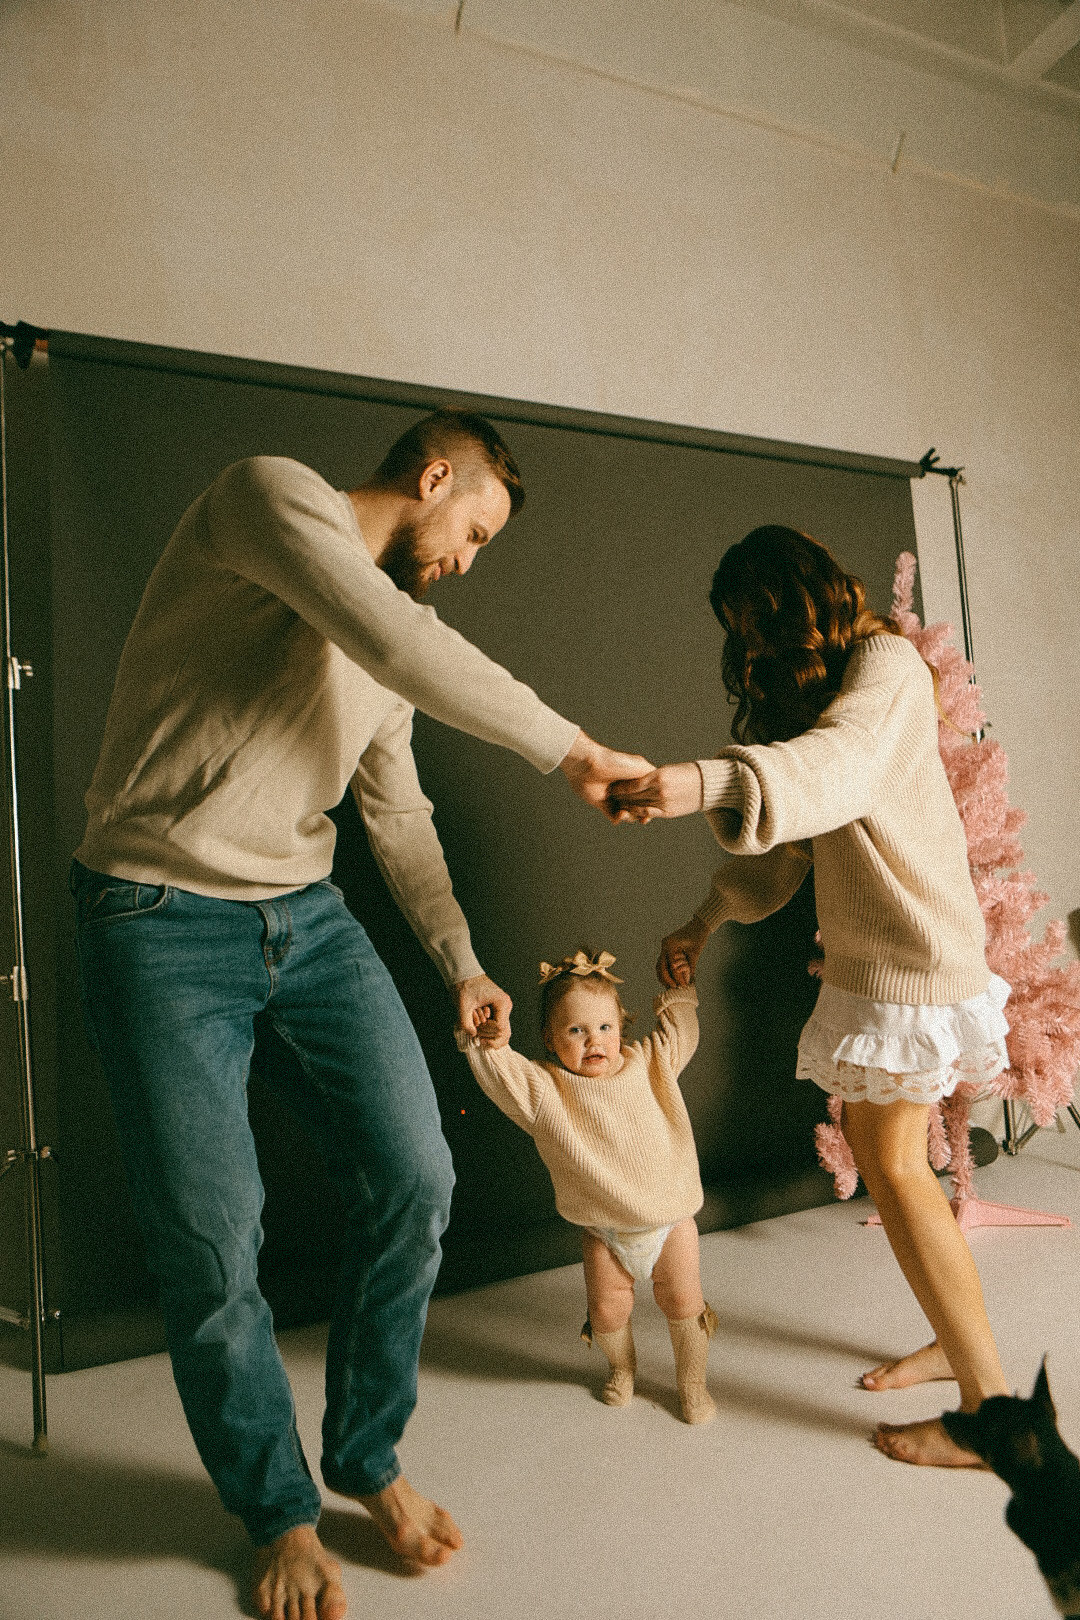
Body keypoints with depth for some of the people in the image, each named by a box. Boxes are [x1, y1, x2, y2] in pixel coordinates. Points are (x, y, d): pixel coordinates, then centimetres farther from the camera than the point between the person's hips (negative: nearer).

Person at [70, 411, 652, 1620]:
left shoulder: (389, 631, 16)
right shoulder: (270, 494, -7)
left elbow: (400, 819, 20)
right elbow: (405, 647, -23)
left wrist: (460, 963, 18)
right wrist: (568, 747, -15)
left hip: (309, 920, 7)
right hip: (164, 926, -7)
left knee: (414, 1181, 0)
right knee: (211, 1244, 0)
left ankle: (367, 1459, 26)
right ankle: (277, 1512, 27)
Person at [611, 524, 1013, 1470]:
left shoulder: (886, 662, -11)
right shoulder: (808, 694, 17)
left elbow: (843, 765, -34)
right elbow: (785, 850, 16)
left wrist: (706, 783, -49)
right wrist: (705, 924, 5)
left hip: (915, 953, -9)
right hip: (867, 956, 9)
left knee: (891, 1164, -6)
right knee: (880, 1151, 13)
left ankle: (991, 1408, 7)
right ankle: (958, 1339, 29)